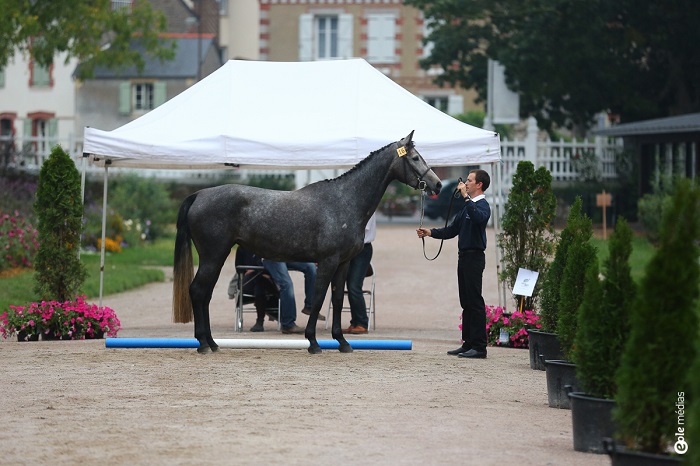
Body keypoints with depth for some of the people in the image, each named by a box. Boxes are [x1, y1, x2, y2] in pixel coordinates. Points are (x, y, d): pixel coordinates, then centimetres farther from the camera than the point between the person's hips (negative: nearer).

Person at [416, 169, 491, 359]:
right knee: (466, 302, 12)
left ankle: (479, 346, -8)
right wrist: (430, 232, 12)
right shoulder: (467, 206, 20)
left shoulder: (482, 205, -11)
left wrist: (466, 197, -31)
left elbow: (479, 217, -36)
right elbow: (453, 230, 23)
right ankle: (468, 343, 16)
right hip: (464, 257, 10)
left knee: (475, 301, -9)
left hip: (474, 257, -10)